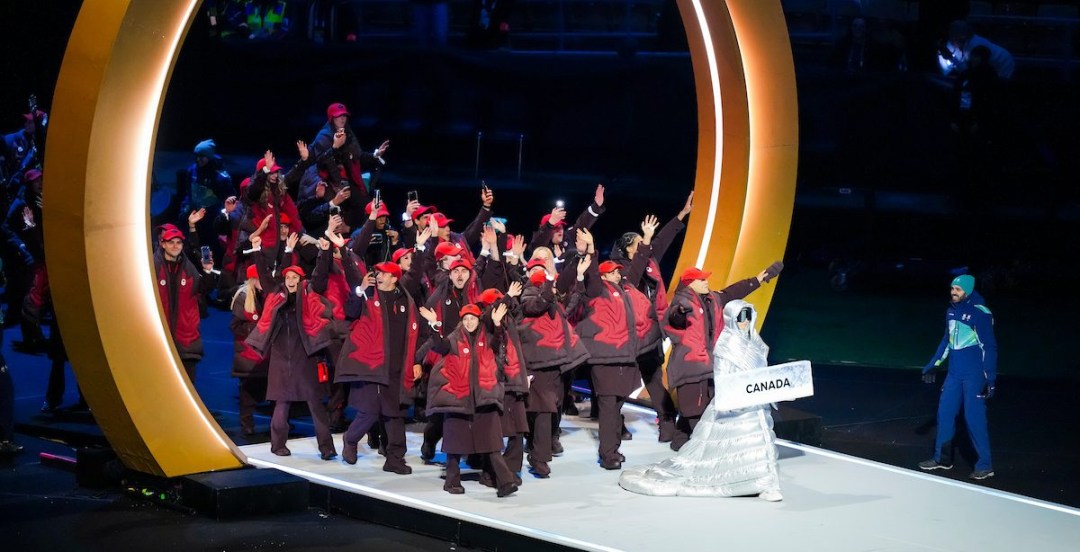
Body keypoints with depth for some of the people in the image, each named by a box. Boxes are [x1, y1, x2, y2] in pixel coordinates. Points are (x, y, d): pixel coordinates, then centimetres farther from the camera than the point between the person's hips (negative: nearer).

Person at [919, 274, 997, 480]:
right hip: (954, 374, 8)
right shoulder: (952, 311, 9)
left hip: (974, 376, -8)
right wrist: (933, 365, 24)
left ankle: (985, 465, 2)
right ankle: (942, 458, 24)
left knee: (974, 417, -7)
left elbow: (989, 346, -14)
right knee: (944, 413, 10)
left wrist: (990, 379, -17)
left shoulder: (980, 313, -14)